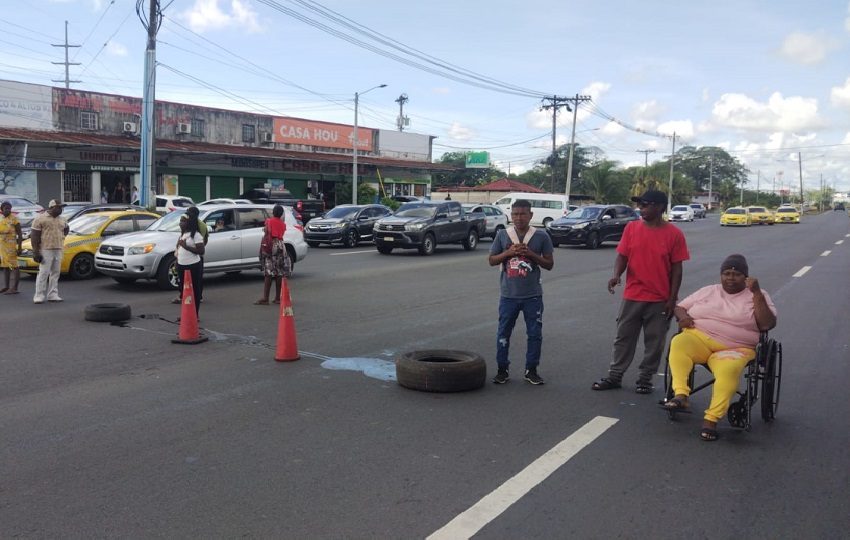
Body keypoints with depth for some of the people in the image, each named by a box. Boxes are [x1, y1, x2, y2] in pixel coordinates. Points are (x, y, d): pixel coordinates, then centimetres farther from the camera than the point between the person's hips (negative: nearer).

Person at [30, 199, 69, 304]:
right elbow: (34, 236, -9)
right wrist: (35, 252, -14)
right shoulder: (40, 219, -6)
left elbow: (66, 229, 35)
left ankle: (53, 295, 13)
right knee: (43, 273, -7)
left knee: (55, 273, 8)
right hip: (46, 250, -6)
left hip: (58, 250, 6)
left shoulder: (62, 220, 13)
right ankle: (39, 296, -1)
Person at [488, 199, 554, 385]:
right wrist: (509, 252, -11)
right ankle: (502, 369, 19)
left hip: (533, 295, 0)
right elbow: (492, 260, 5)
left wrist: (530, 254, -13)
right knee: (503, 333, 6)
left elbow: (549, 264, 2)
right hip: (508, 294, 1)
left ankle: (531, 370, 20)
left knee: (534, 333, 6)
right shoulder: (503, 235, 3)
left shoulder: (541, 236, 0)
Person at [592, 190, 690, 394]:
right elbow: (622, 256, 0)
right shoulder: (632, 228, 0)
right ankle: (615, 376, 20)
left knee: (654, 342, 8)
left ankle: (645, 379, 22)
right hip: (632, 296, 2)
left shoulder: (674, 233, -6)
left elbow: (676, 268, -4)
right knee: (624, 338, 10)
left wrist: (672, 298, -7)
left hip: (660, 300, -2)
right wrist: (616, 275, -20)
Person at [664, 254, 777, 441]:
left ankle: (711, 419, -32)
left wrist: (757, 293, -9)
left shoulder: (757, 296, 11)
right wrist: (683, 316, -4)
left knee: (729, 370, -37)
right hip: (698, 339, 2)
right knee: (678, 342, -33)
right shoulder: (707, 291, 18)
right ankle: (681, 395, -39)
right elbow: (679, 307, 21)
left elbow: (767, 324, -4)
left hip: (734, 349, -2)